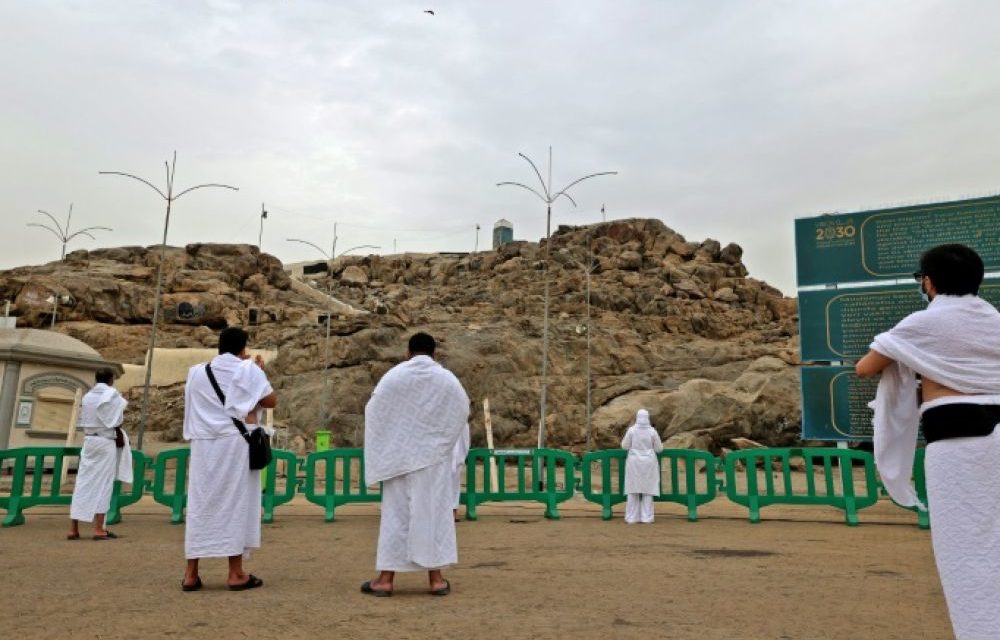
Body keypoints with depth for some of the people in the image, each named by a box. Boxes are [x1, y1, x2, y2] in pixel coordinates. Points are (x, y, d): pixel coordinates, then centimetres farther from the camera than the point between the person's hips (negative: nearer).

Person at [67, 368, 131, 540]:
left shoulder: (87, 396, 10)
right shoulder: (112, 394, -7)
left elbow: (83, 421, 8)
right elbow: (116, 422, -9)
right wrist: (120, 438, 5)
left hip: (88, 441, 5)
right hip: (106, 442, -5)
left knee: (83, 483, 6)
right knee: (103, 484, -2)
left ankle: (73, 529, 8)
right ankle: (99, 529, -3)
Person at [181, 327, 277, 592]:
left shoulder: (196, 372, 12)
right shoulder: (248, 370, -1)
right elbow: (271, 401, -1)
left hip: (203, 444, 4)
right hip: (237, 443, -4)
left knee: (200, 503, 8)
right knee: (237, 503, 1)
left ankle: (191, 574, 9)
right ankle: (236, 574, 3)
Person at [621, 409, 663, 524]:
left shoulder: (631, 430, -7)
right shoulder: (652, 431, -6)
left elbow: (625, 446, -2)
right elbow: (659, 448, 1)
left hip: (634, 462, 0)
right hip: (648, 463, 0)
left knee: (633, 489, 4)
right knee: (647, 490, 5)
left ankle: (632, 517, 5)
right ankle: (646, 517, 5)